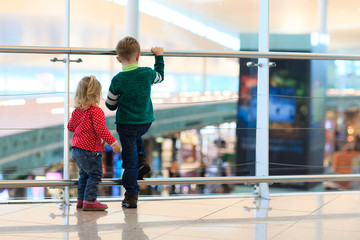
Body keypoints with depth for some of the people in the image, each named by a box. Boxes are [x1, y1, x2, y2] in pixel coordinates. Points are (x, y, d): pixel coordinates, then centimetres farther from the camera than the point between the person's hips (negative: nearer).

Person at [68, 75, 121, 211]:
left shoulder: (77, 111, 10)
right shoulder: (96, 111, -15)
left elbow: (70, 126, 19)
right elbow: (101, 129, -22)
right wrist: (113, 142, -20)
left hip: (76, 149, 9)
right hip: (90, 150, -9)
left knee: (84, 175, 19)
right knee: (95, 174, -3)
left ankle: (81, 199, 24)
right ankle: (90, 201, -6)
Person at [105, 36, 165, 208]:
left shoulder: (117, 80, -15)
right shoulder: (147, 73, -8)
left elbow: (110, 105, -3)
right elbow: (160, 76, 17)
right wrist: (159, 56, 28)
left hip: (126, 124, -3)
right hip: (146, 122, 3)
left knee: (130, 160, 4)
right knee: (136, 136, 37)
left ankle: (131, 197, 9)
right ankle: (141, 159, 16)